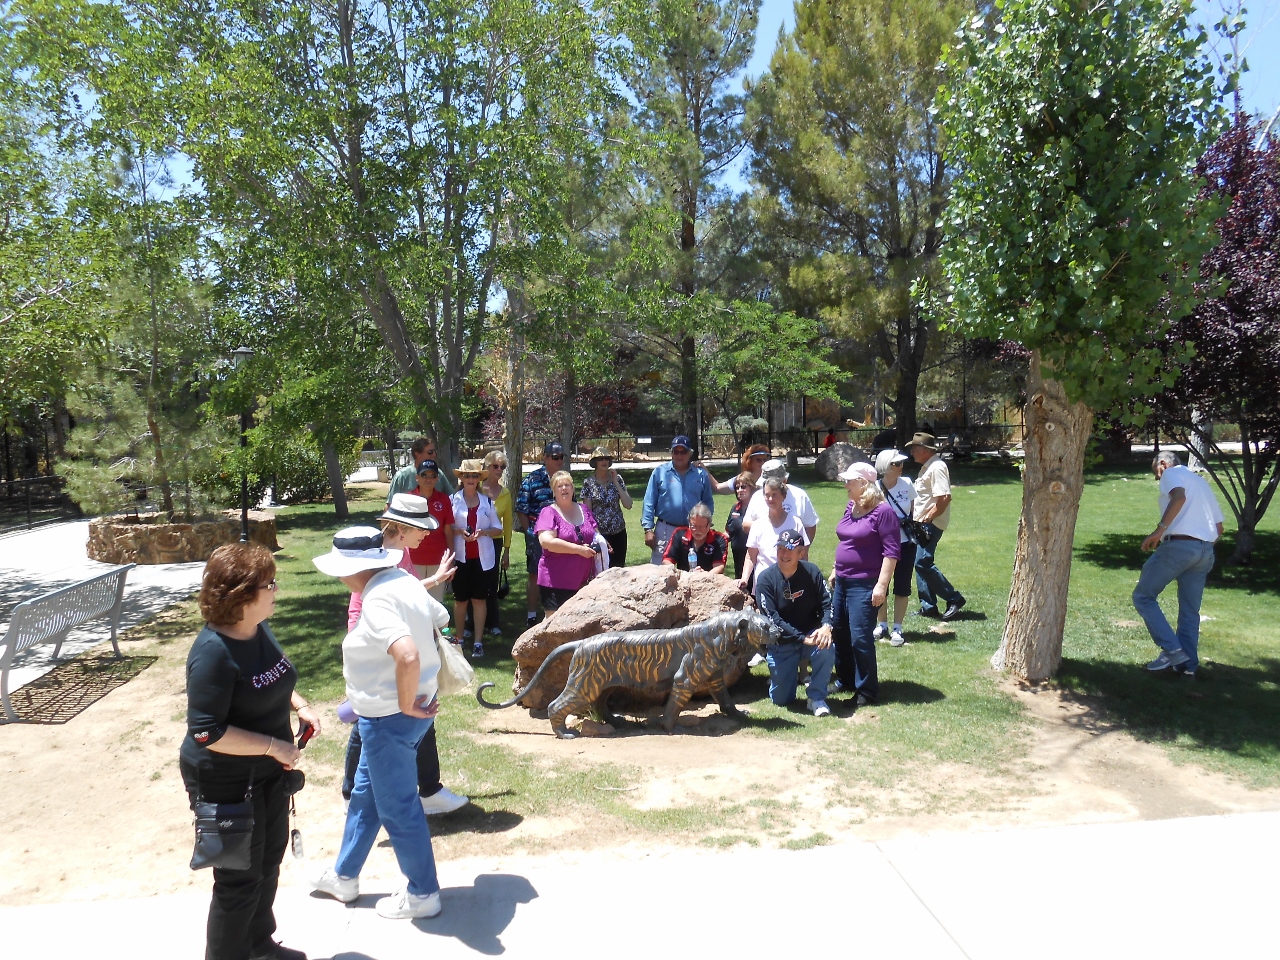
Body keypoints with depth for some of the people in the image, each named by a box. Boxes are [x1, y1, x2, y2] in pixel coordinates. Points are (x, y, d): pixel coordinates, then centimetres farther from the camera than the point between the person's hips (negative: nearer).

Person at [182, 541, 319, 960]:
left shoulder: (260, 629, -3)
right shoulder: (214, 653, -28)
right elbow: (207, 732, -28)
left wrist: (299, 705, -1)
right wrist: (274, 745, -25)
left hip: (267, 772, 9)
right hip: (228, 781, -9)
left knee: (269, 860, 25)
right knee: (240, 878, 8)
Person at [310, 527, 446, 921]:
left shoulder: (377, 601, -27)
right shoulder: (403, 580, 1)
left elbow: (408, 656, -40)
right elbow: (441, 619, 15)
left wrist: (405, 704, -24)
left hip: (390, 719, -10)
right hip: (389, 715, 10)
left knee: (397, 807, 8)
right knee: (365, 794, 25)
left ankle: (422, 894, 26)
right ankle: (344, 876, 44)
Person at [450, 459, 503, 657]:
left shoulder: (487, 501, 6)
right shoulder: (453, 500, 0)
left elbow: (498, 529, 7)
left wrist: (483, 532, -11)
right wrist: (459, 531, -17)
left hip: (482, 557, 1)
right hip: (460, 557, -1)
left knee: (479, 599, 3)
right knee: (461, 599, 7)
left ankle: (478, 641, 8)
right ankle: (459, 638, 21)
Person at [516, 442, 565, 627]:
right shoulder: (532, 480, -7)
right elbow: (521, 510, -7)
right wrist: (530, 531, -8)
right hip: (538, 537, -4)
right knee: (535, 577, 4)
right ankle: (532, 617, 14)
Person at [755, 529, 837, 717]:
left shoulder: (812, 572, -8)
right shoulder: (765, 579, -14)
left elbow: (827, 603, -7)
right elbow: (772, 619, -18)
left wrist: (826, 626, -29)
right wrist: (802, 638, -27)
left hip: (811, 636, 1)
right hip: (781, 644, -1)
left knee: (826, 650, -33)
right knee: (781, 700, 1)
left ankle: (816, 698, -9)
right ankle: (783, 673, 36)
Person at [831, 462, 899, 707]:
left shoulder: (883, 511, -15)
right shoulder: (850, 507, 9)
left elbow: (891, 551, -17)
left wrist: (881, 585, -20)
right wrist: (836, 571, 20)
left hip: (865, 585, -8)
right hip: (843, 582, 8)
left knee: (860, 639, -6)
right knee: (839, 635, 15)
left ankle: (867, 692, 8)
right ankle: (846, 681, 30)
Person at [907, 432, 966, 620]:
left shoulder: (937, 467, -15)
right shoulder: (926, 467, 17)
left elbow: (945, 497, -24)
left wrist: (927, 518, -23)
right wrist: (915, 517, 16)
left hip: (931, 524, -10)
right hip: (921, 524, 10)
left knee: (923, 562, -14)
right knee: (920, 563, 10)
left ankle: (954, 598, -3)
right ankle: (928, 607, 15)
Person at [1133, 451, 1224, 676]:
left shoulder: (1171, 473, 5)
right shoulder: (1202, 482, 28)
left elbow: (1179, 496, -20)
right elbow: (1219, 527, 23)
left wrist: (1160, 529, -22)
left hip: (1179, 546, -8)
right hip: (1206, 551, 8)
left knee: (1143, 596, 2)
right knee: (1190, 610, 13)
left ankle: (1172, 649, -7)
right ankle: (1188, 664, 11)